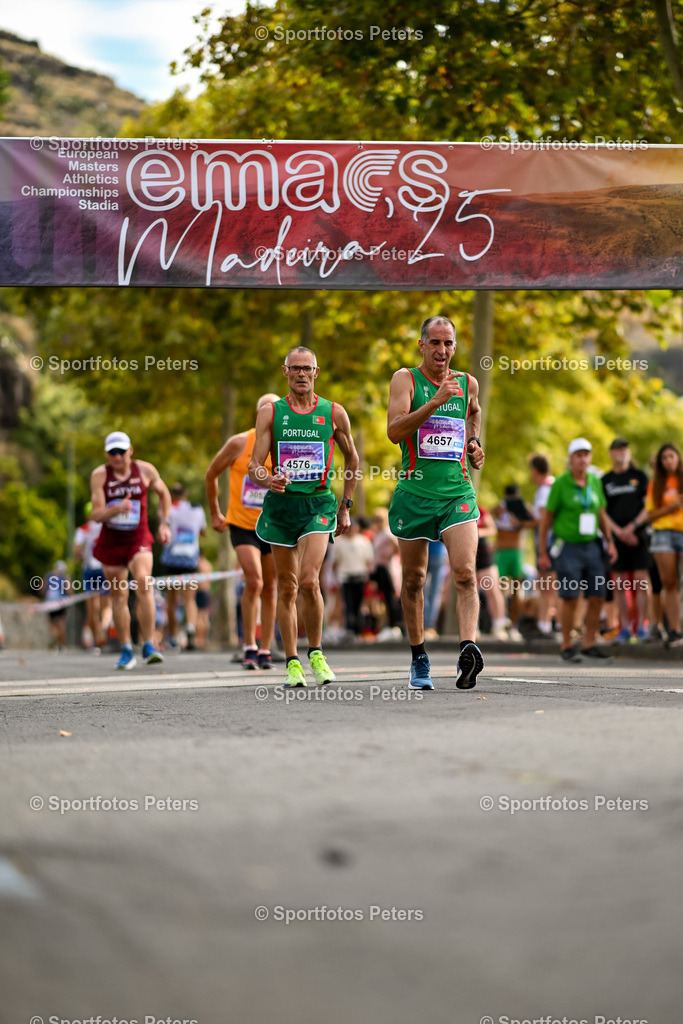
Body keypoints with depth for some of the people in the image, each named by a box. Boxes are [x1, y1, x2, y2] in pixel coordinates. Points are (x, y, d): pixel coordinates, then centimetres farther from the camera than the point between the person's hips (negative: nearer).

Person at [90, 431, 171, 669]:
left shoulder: (145, 470, -3)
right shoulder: (99, 475, -7)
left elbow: (163, 493, 16)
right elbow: (96, 514, -12)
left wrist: (164, 523, 8)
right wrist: (116, 509, -31)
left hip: (138, 537, -1)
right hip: (111, 540, 1)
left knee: (144, 585, -22)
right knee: (118, 596, 6)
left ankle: (149, 645, -17)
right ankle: (126, 651, 17)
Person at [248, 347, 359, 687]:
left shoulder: (334, 413, 4)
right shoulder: (270, 413, 3)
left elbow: (351, 458, 17)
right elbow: (254, 465, -1)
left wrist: (346, 506, 16)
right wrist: (268, 479, -24)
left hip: (319, 504, -1)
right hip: (281, 504, 1)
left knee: (309, 581, -17)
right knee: (287, 586, 5)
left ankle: (316, 653, 2)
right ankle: (292, 663, 14)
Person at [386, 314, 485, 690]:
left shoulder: (467, 384, 10)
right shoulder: (405, 379, -2)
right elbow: (394, 430, -18)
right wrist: (436, 401, -25)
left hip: (458, 492, 1)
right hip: (415, 491, -1)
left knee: (465, 573, -18)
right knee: (414, 579, 9)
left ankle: (468, 649, -30)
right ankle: (418, 658, 23)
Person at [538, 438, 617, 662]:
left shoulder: (595, 482, 7)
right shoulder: (560, 484, -7)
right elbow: (546, 518, -4)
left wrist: (610, 542, 8)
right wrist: (542, 553, -6)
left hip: (591, 547, 5)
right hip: (567, 548, -5)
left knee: (597, 597, 1)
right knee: (569, 598, -8)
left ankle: (589, 645, 11)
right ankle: (566, 647, 3)